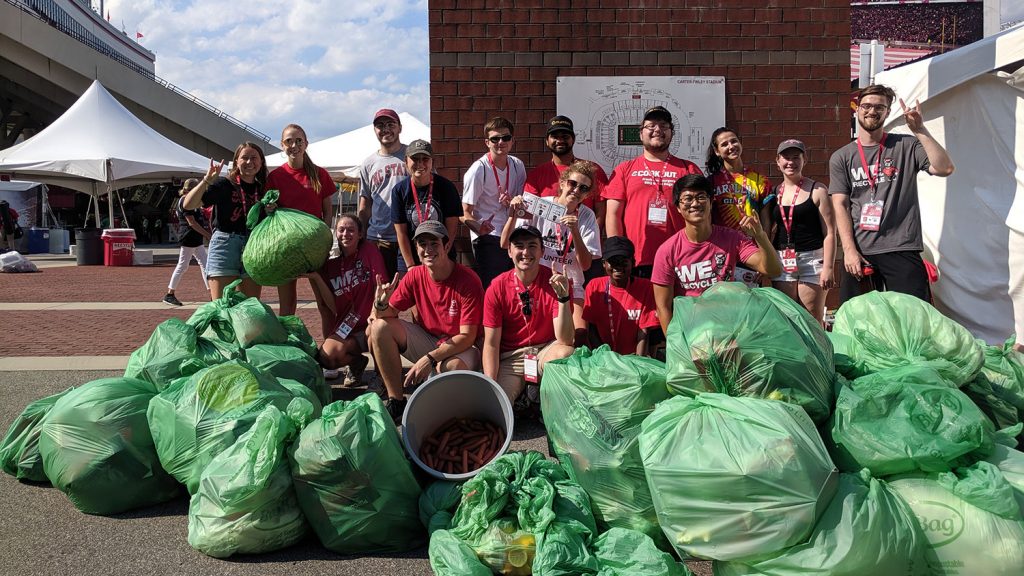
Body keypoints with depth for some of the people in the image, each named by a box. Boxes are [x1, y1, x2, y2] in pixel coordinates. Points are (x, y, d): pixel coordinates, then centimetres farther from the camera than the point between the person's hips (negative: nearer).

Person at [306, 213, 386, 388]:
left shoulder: (369, 250, -3)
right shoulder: (330, 266, 7)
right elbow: (333, 307, -3)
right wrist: (315, 277, -10)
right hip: (345, 326, 3)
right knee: (327, 357, -21)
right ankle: (356, 363, 15)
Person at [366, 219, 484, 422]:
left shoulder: (468, 281, -20)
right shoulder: (415, 275, -5)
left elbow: (467, 337, -21)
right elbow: (389, 313, -2)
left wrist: (431, 358, -31)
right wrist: (381, 303, -27)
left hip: (461, 348, -5)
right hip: (427, 340, 6)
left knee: (451, 367, -39)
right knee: (380, 326, -13)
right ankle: (396, 402, -8)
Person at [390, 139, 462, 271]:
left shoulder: (446, 187, -6)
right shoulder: (399, 190, -4)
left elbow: (452, 228, -6)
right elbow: (401, 233, -4)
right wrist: (411, 266, -9)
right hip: (409, 261, 1)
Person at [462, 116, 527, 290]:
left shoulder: (517, 165, 6)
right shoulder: (478, 170, -11)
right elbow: (465, 213, -10)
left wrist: (511, 203, -7)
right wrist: (479, 227, -32)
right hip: (487, 237, -6)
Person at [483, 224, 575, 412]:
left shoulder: (556, 282, -10)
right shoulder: (497, 288, -7)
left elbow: (565, 340, -18)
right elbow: (491, 344, -6)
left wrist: (563, 297, -32)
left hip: (546, 350, 1)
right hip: (511, 357, -1)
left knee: (567, 354, -34)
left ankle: (537, 392, -6)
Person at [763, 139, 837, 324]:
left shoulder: (817, 191, -1)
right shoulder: (773, 193, 10)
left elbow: (830, 232, -5)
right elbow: (765, 233, 14)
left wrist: (828, 267, -12)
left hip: (812, 260, -3)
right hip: (781, 261, 4)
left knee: (813, 321, -2)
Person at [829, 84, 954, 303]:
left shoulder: (906, 146, 8)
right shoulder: (841, 157, 11)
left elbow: (944, 168, -6)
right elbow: (840, 205, 3)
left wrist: (920, 131, -12)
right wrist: (849, 250, -7)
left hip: (901, 251, -1)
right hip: (858, 253, 1)